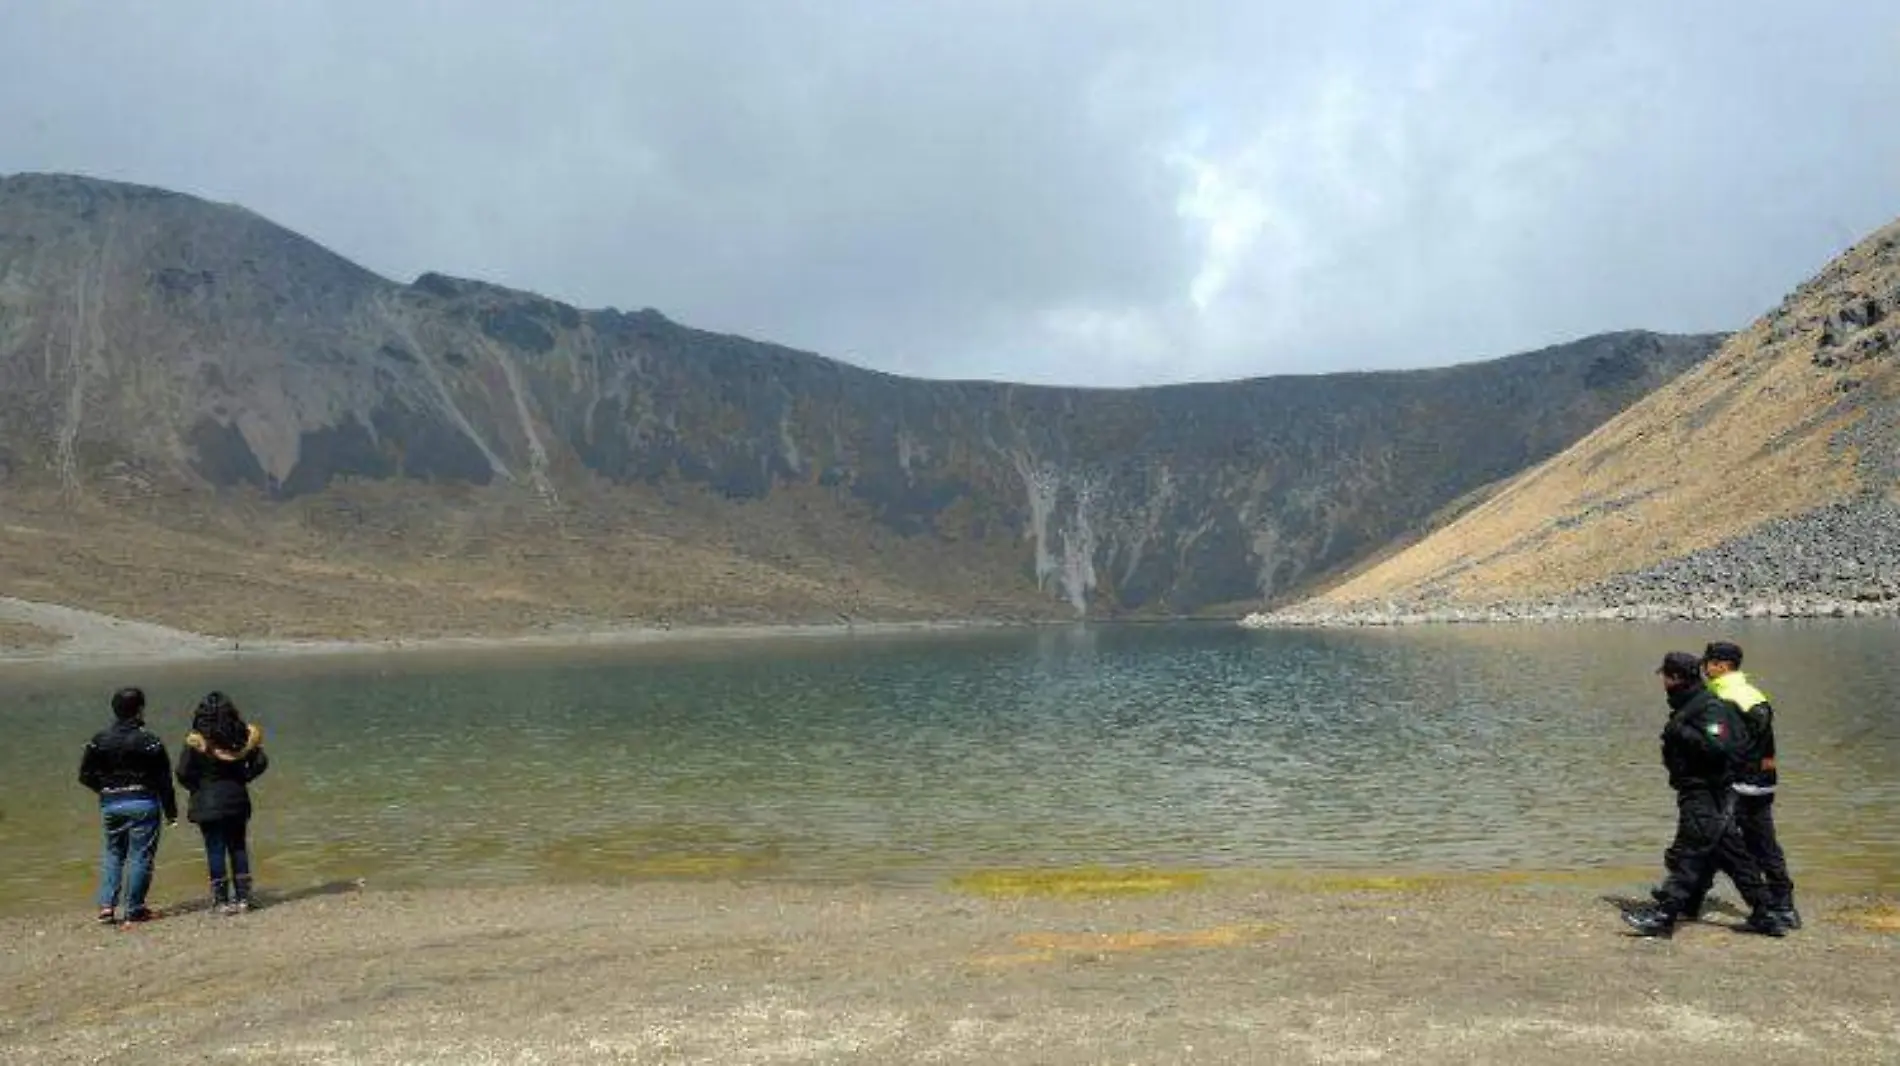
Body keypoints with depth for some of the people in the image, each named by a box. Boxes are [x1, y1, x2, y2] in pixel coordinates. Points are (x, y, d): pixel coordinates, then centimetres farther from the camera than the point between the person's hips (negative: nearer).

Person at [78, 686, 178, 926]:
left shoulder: (99, 740, 2)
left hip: (110, 805, 4)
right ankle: (134, 910, 5)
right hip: (142, 803, -4)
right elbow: (163, 780, -8)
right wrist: (171, 812, -2)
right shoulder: (149, 740, -10)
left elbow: (85, 775, 6)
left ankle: (106, 906, 7)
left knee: (112, 853, 17)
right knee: (140, 855, 3)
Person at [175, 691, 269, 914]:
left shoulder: (196, 741, -12)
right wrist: (240, 779, 7)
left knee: (215, 850, 2)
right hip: (237, 799, 3)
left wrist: (198, 788, 3)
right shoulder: (242, 737, -2)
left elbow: (183, 773, -13)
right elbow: (260, 763, -1)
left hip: (208, 803, -3)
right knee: (238, 848, 12)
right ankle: (242, 897, 14)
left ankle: (221, 901, 4)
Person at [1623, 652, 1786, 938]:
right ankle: (1763, 916, 21)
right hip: (1699, 792, 10)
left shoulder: (1711, 708, -16)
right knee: (1732, 855, 14)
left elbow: (1718, 748, -27)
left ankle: (1664, 914, -12)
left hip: (1707, 795, -10)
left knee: (1687, 854, -11)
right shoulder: (1688, 706, 14)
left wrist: (1682, 732, -24)